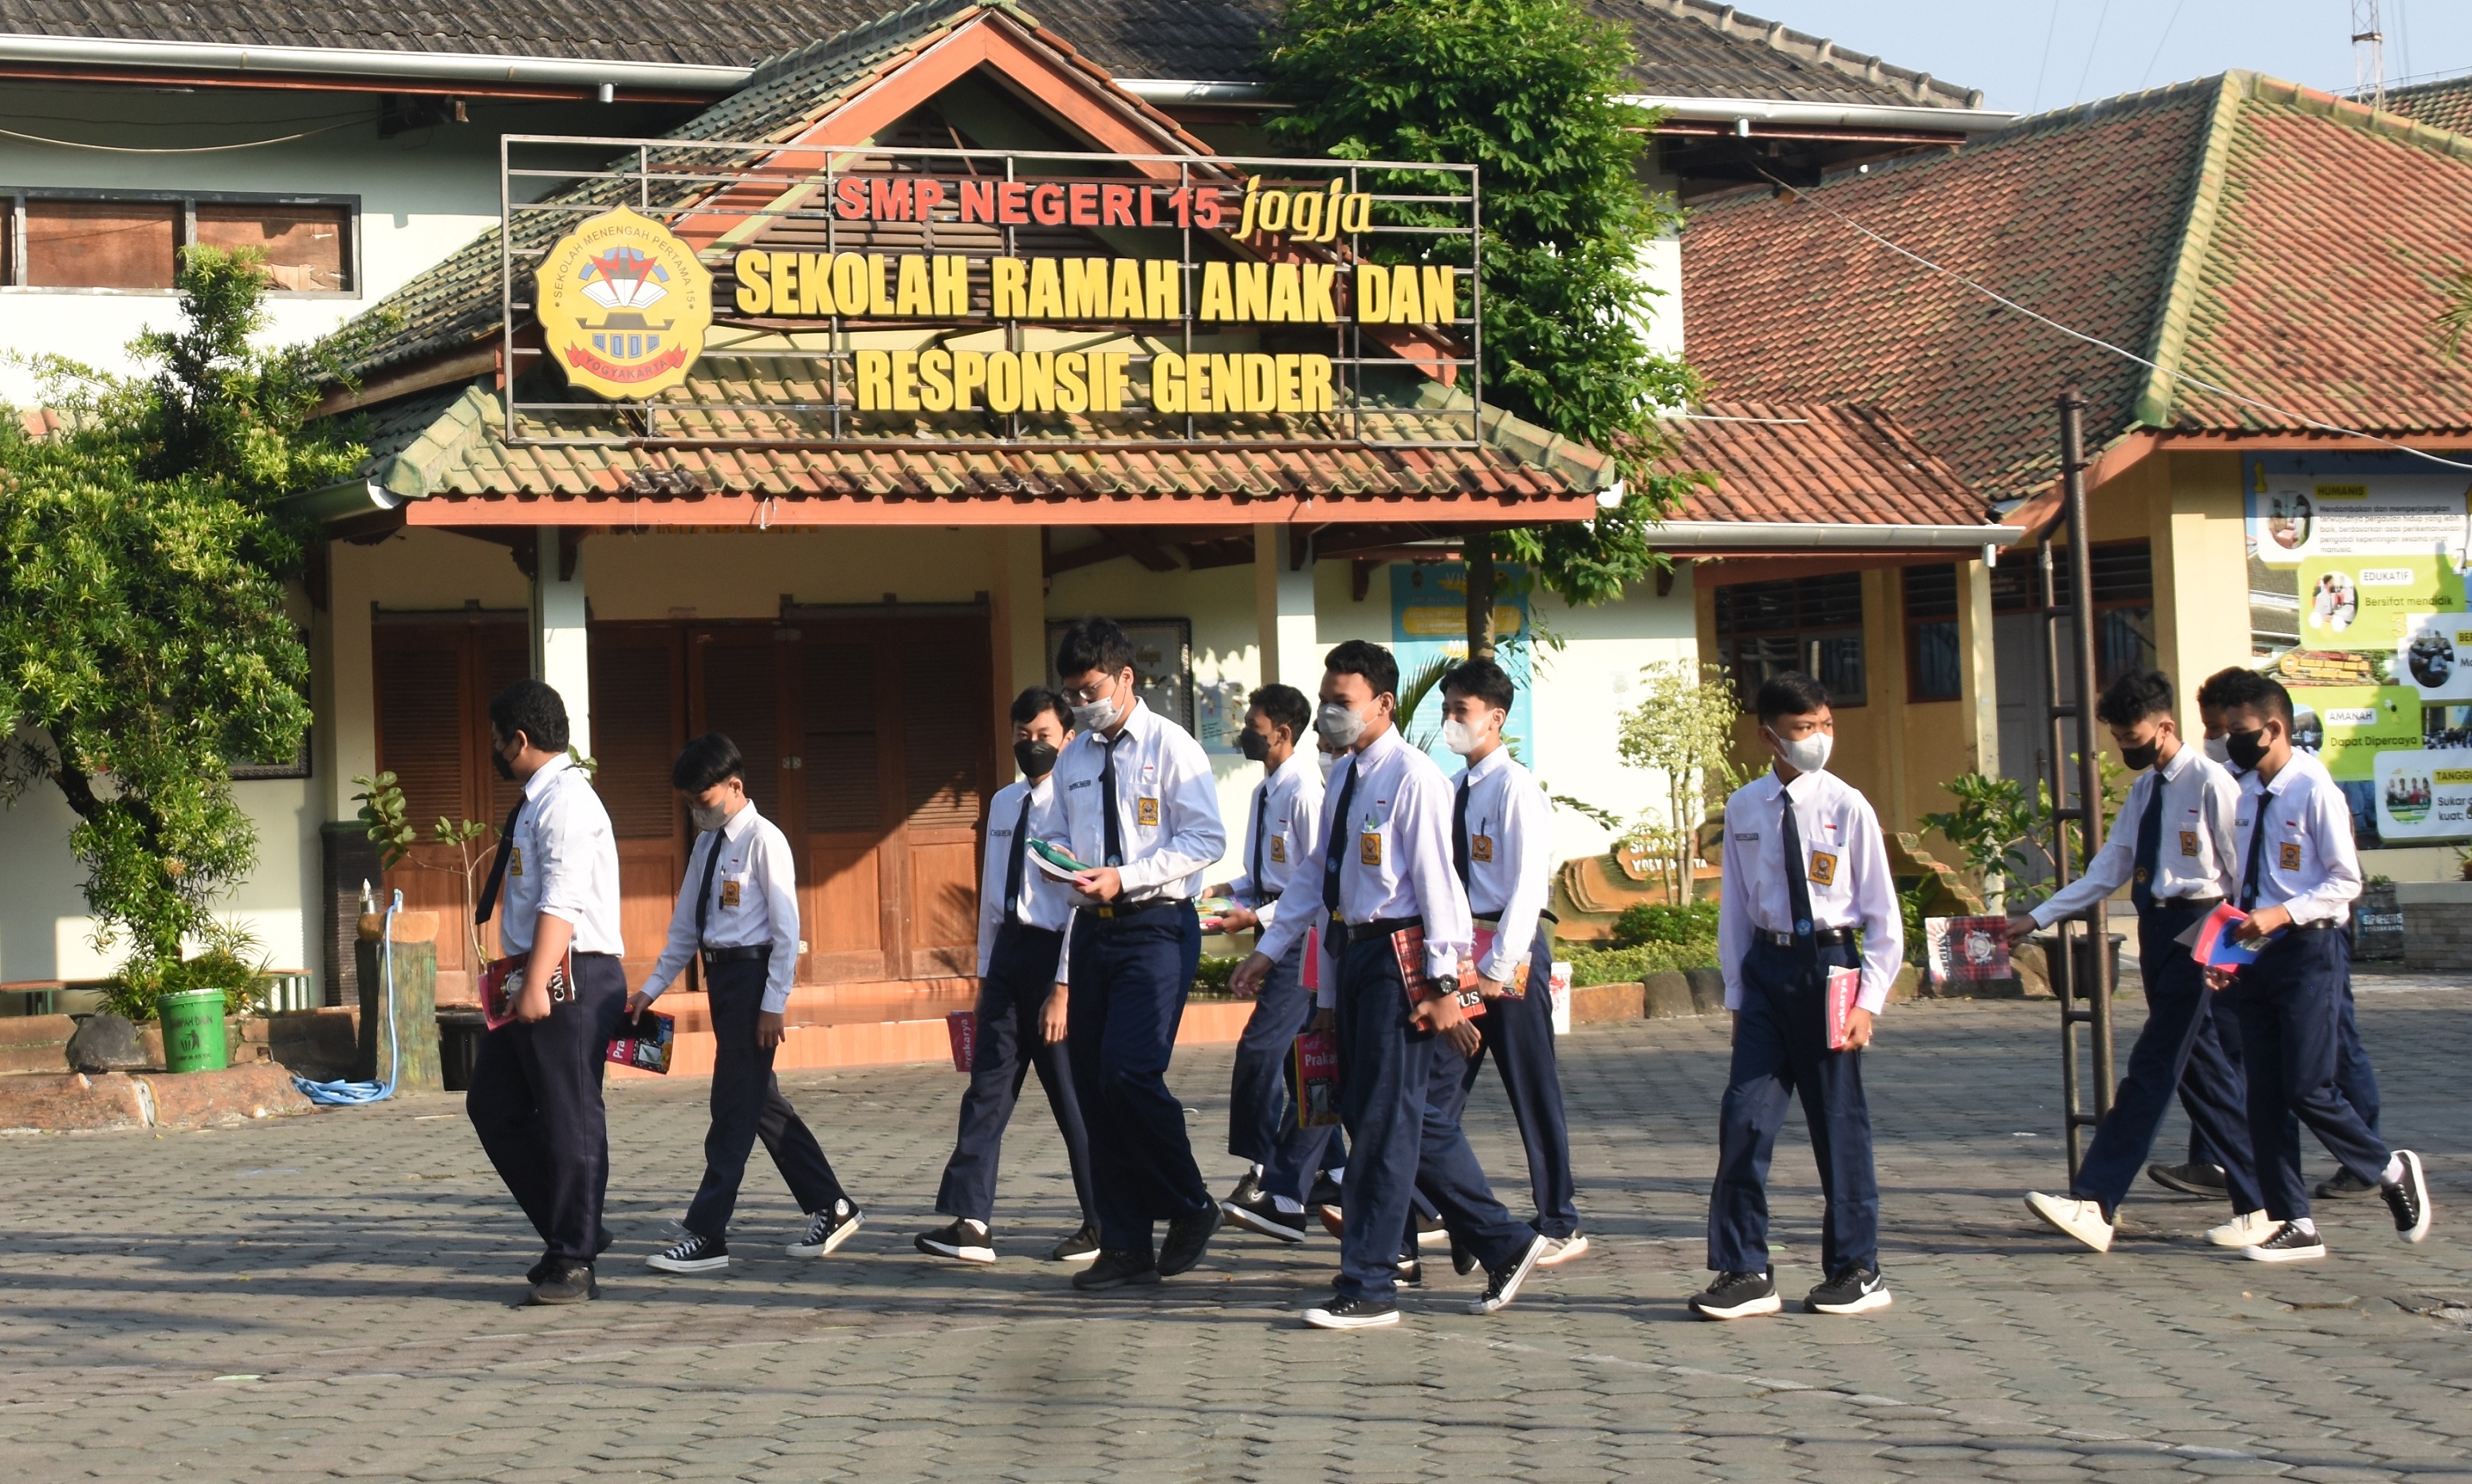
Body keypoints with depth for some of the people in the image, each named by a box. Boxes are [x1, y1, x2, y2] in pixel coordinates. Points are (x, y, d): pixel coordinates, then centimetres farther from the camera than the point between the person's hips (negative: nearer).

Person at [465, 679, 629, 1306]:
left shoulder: (565, 801, -13)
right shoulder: (536, 801, 17)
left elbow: (561, 902, -21)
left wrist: (537, 985, -26)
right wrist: (526, 982, 18)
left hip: (571, 980, -11)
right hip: (534, 979, 11)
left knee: (570, 1119, -3)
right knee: (494, 1106, 13)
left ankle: (573, 1263, 5)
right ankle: (569, 1235, 19)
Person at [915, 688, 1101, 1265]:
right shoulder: (1003, 803, 12)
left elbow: (1084, 904, -15)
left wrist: (1062, 988, -18)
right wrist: (986, 970, 15)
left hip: (1054, 954, -7)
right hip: (1008, 950, 7)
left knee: (1073, 1094, 2)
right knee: (988, 1088, 1)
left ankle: (1101, 1227, 15)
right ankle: (970, 1223, 0)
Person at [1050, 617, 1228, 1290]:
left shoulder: (1170, 747, -4)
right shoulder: (1073, 760, 15)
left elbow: (1206, 840, -11)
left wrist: (1125, 877, -18)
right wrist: (1065, 871, 0)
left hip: (1156, 927, -6)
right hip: (1092, 929, 7)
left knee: (1129, 1073, -18)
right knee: (1093, 1086, 4)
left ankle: (1191, 1207, 3)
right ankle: (1125, 1246, 12)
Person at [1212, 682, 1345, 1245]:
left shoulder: (1307, 791, -16)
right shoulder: (1265, 792, 15)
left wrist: (1257, 917, -20)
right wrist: (1226, 892, 6)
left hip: (1304, 938, -10)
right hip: (1280, 938, 10)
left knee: (1260, 1049, -14)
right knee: (1300, 1059, 14)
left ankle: (1278, 1190, -9)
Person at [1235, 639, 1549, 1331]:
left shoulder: (1412, 778, -12)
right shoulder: (1344, 776, 14)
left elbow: (1436, 880, -15)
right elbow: (1313, 874, 20)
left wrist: (1443, 985, -18)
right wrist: (1270, 950, 17)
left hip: (1398, 955, -9)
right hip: (1351, 954, 9)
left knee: (1384, 1119, -4)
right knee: (1391, 1115, 12)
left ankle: (1368, 1287, 1)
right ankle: (1504, 1243, 22)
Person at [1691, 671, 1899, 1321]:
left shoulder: (1846, 807, -5)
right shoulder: (1744, 809, 4)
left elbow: (1883, 914, -3)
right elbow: (1735, 907, 10)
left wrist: (1867, 1000, -8)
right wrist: (1737, 992, 6)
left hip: (1829, 963, -2)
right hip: (1765, 966, 3)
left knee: (1838, 1121, 5)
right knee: (1745, 1118, -3)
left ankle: (1856, 1270, 19)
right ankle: (1745, 1272, 6)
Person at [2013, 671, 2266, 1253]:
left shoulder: (2210, 783, -11)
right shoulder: (2144, 789, 14)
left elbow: (2242, 871, -10)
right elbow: (2108, 871, 14)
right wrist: (2037, 918, 7)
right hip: (2157, 928, 9)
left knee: (2152, 1068, -11)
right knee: (2201, 1073, 11)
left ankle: (2096, 1204, -15)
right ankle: (2257, 1202, 19)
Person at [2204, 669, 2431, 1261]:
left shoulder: (2314, 789, -12)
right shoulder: (2247, 794, 10)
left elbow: (2346, 881, -13)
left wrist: (2282, 914, -22)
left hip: (2309, 951, -7)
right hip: (2257, 956, 7)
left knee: (2308, 1089, -9)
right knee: (2264, 1096, 5)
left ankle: (2392, 1170, 17)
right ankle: (2293, 1225, 12)